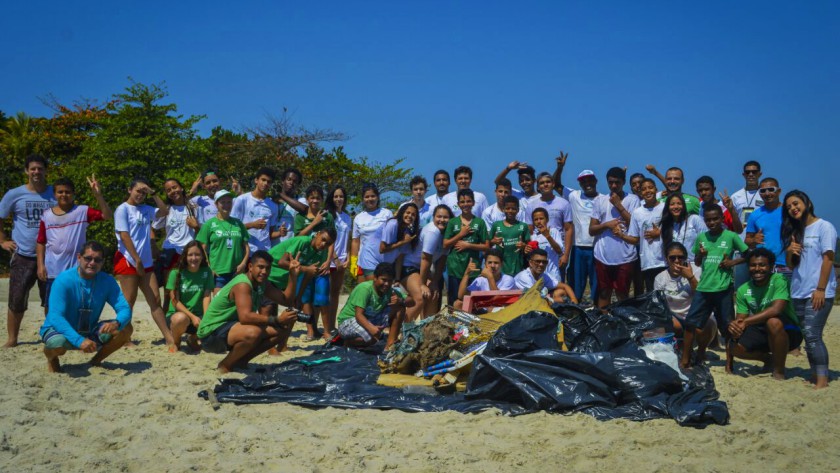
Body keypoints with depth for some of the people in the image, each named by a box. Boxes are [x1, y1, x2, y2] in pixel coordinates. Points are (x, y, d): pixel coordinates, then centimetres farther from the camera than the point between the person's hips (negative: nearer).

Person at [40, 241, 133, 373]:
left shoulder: (107, 282, -10)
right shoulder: (64, 280, -23)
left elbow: (125, 309, -17)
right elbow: (55, 317, -31)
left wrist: (116, 323, -42)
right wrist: (79, 340, -44)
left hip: (89, 332, 4)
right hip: (59, 330, -4)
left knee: (125, 329, -18)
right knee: (58, 343, -39)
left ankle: (96, 361, 6)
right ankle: (51, 358, 1)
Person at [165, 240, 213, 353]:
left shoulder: (206, 272, 2)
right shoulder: (176, 273, -6)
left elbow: (206, 297, -4)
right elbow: (175, 301, -9)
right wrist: (193, 316, -20)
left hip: (198, 316, 3)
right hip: (176, 314, -3)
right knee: (181, 318, -40)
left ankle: (193, 338, 11)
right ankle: (175, 343, -4)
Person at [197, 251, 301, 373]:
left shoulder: (261, 284, 5)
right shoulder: (242, 284, -23)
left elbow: (286, 300, 8)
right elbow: (245, 316, -36)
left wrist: (293, 275, -4)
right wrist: (277, 320, -38)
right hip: (211, 333, -9)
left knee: (282, 330, 1)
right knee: (253, 332, -38)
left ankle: (241, 361, 7)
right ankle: (225, 365, -12)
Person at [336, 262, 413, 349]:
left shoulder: (390, 291, -6)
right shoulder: (364, 288, -25)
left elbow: (411, 301, -6)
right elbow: (359, 315, -33)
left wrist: (401, 301, -29)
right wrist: (371, 328, -52)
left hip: (371, 320, 7)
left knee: (400, 308, -11)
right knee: (372, 337, -38)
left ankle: (390, 345, -10)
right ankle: (348, 342, -7)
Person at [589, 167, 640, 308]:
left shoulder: (632, 199, 1)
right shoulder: (600, 200, 9)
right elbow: (591, 230, 8)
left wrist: (618, 205, -10)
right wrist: (607, 224, -11)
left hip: (625, 257, -3)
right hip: (603, 256, 3)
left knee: (622, 295, 4)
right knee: (604, 294, 10)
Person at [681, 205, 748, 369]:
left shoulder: (731, 236, -3)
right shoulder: (701, 237, 8)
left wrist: (733, 262, -11)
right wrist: (700, 255, -4)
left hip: (724, 288, -3)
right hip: (703, 288, 3)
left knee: (726, 326, 5)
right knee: (690, 323, 0)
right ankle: (685, 360, 9)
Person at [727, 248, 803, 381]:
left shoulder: (779, 280, -18)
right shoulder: (743, 290, -2)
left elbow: (776, 309, -32)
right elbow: (740, 320, -3)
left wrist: (745, 321, -34)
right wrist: (734, 327, -25)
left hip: (788, 332, -5)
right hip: (762, 331, 5)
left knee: (773, 322, -37)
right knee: (735, 347, -21)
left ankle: (779, 370, -17)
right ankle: (769, 359, 11)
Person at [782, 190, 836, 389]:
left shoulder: (824, 227, -3)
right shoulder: (795, 232, 16)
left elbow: (828, 259, -10)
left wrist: (820, 289, -16)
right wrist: (789, 251, -4)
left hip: (818, 292, -6)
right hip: (799, 291, 7)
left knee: (812, 335, -14)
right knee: (809, 336, 8)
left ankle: (822, 380, -10)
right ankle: (815, 374, 15)